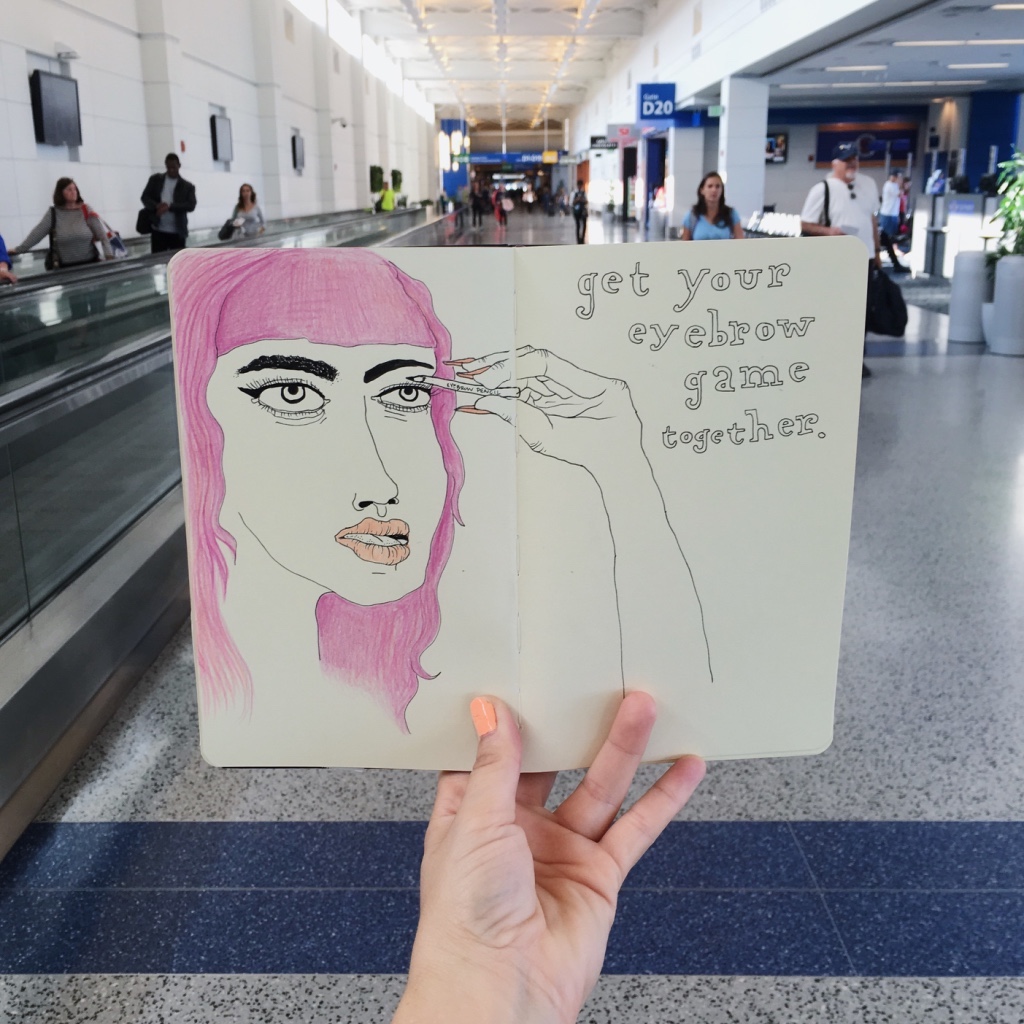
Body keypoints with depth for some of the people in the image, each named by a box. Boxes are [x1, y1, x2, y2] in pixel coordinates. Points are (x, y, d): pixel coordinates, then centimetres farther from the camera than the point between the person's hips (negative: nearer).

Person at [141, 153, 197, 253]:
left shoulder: (188, 186, 6)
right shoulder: (155, 180, 10)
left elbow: (191, 205, -6)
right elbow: (145, 197, 6)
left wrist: (170, 206, -19)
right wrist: (157, 206, -16)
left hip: (177, 232, -1)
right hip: (158, 231, 1)